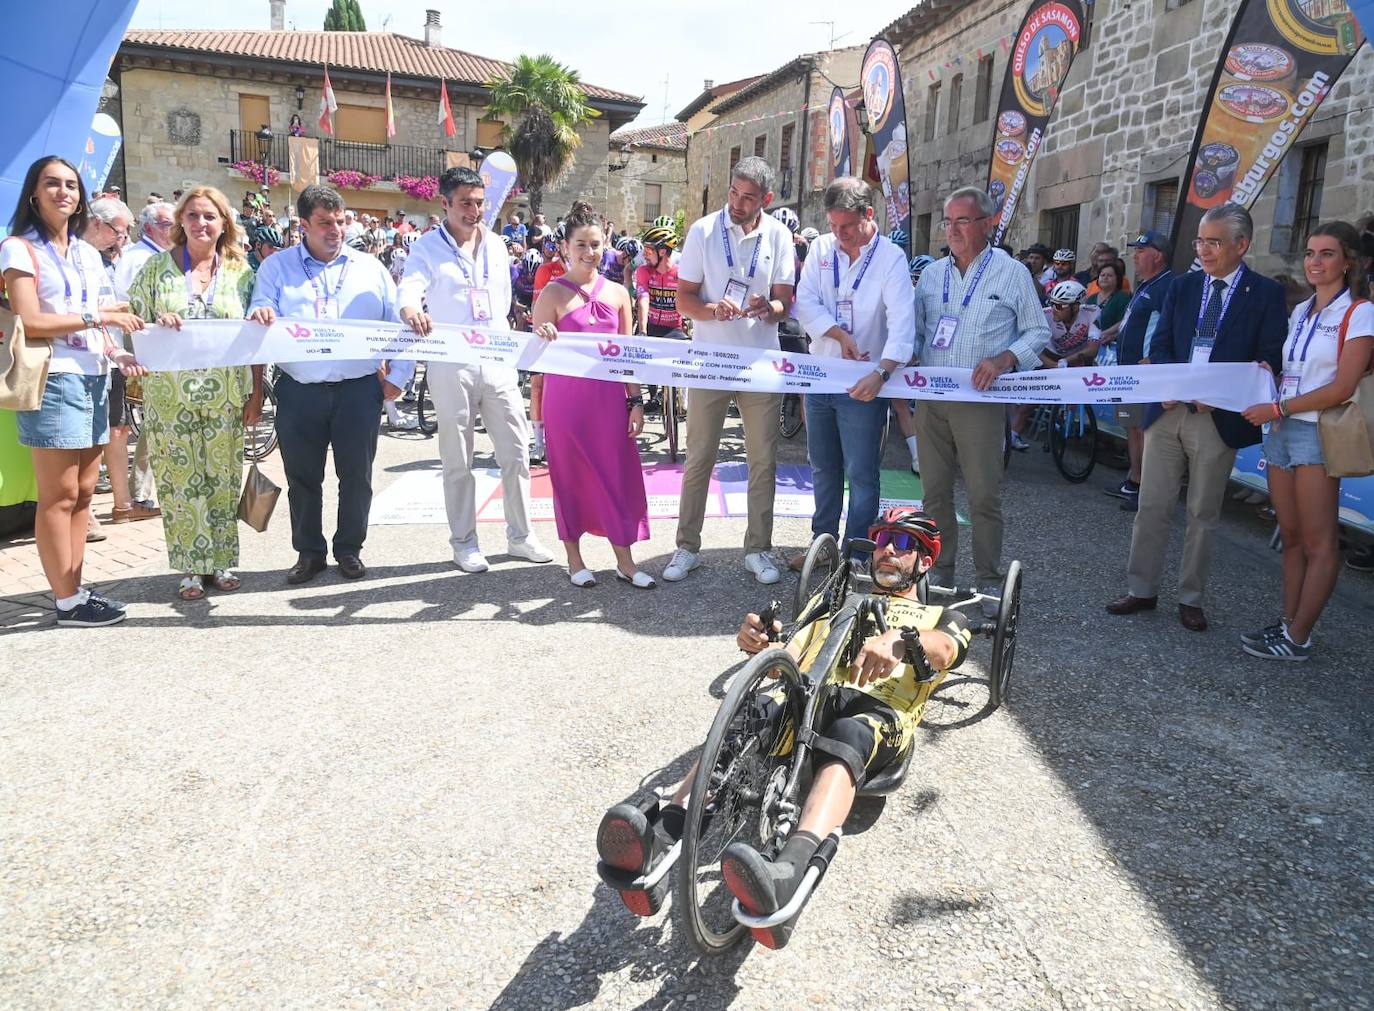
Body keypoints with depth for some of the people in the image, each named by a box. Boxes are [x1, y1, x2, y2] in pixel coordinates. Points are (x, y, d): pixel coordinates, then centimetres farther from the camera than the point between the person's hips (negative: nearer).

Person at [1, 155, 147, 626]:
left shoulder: (87, 253, 19)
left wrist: (119, 354, 2)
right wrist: (98, 316, -13)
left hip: (93, 379, 7)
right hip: (53, 380, -7)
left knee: (83, 492, 7)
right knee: (59, 495, -5)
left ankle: (75, 589, 14)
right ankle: (68, 602, 0)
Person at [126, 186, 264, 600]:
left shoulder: (240, 271, 6)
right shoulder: (157, 266, 6)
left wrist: (256, 393, 1)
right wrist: (159, 325, -15)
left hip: (226, 395, 1)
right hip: (171, 395, 0)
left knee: (223, 479, 6)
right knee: (180, 480, 2)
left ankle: (221, 561, 19)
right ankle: (191, 567, 12)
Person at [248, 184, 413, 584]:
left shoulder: (370, 268, 9)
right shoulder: (277, 268, 8)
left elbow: (400, 325, 8)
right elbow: (259, 322, 1)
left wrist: (398, 377, -1)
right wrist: (259, 318, -24)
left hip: (359, 389, 0)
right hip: (299, 390, 0)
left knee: (357, 475, 5)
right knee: (302, 477, 7)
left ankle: (349, 548, 23)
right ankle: (309, 552, 23)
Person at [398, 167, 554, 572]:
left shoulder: (496, 245, 13)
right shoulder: (427, 247, -2)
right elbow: (410, 286, -19)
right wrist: (411, 308, -41)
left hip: (497, 361, 4)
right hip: (451, 366, -4)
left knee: (516, 451, 5)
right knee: (458, 459, 4)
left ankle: (520, 536, 18)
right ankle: (464, 542, 15)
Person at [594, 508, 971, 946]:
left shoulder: (940, 616, 30)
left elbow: (946, 649, 2)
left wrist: (900, 639, -22)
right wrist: (760, 642, -2)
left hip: (877, 712, -2)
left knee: (847, 738, -40)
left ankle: (788, 870, -65)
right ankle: (660, 840, -53)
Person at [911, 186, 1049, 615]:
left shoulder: (1012, 273, 2)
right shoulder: (932, 273, 14)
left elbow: (1038, 331, 3)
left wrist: (1003, 360, -13)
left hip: (980, 400, -4)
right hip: (930, 398, 4)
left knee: (984, 495, -3)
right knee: (935, 491, 9)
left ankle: (989, 580, 9)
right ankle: (940, 571, 21)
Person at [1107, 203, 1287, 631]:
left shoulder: (1266, 293, -1)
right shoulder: (1182, 286, 10)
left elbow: (1270, 360, -4)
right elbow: (1160, 344, 9)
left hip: (1219, 418, -3)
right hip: (1167, 409, 3)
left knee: (1203, 514, 7)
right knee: (1152, 506, 6)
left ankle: (1191, 599, 18)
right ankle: (1141, 590, 16)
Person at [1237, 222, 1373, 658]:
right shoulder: (1300, 312, 15)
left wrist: (1278, 409, -14)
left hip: (1318, 432, -7)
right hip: (1282, 430, 7)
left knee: (1319, 543, -1)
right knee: (1291, 537, 10)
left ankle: (1297, 638, 3)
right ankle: (1288, 622, 17)